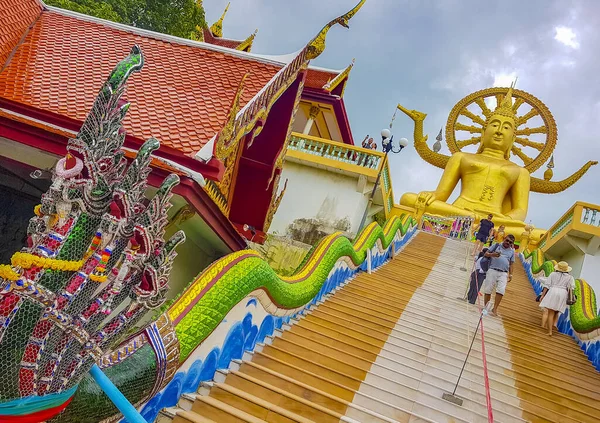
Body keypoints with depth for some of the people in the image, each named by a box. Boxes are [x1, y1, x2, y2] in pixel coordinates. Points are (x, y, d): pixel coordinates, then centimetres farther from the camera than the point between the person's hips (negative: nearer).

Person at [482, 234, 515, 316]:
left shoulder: (512, 251, 17)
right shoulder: (496, 246, 11)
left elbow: (511, 264, 18)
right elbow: (486, 254, 7)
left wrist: (510, 274, 6)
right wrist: (492, 254, -13)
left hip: (503, 273, 1)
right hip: (492, 270, -1)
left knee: (501, 291, -15)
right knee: (488, 290, -1)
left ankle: (495, 309, -11)